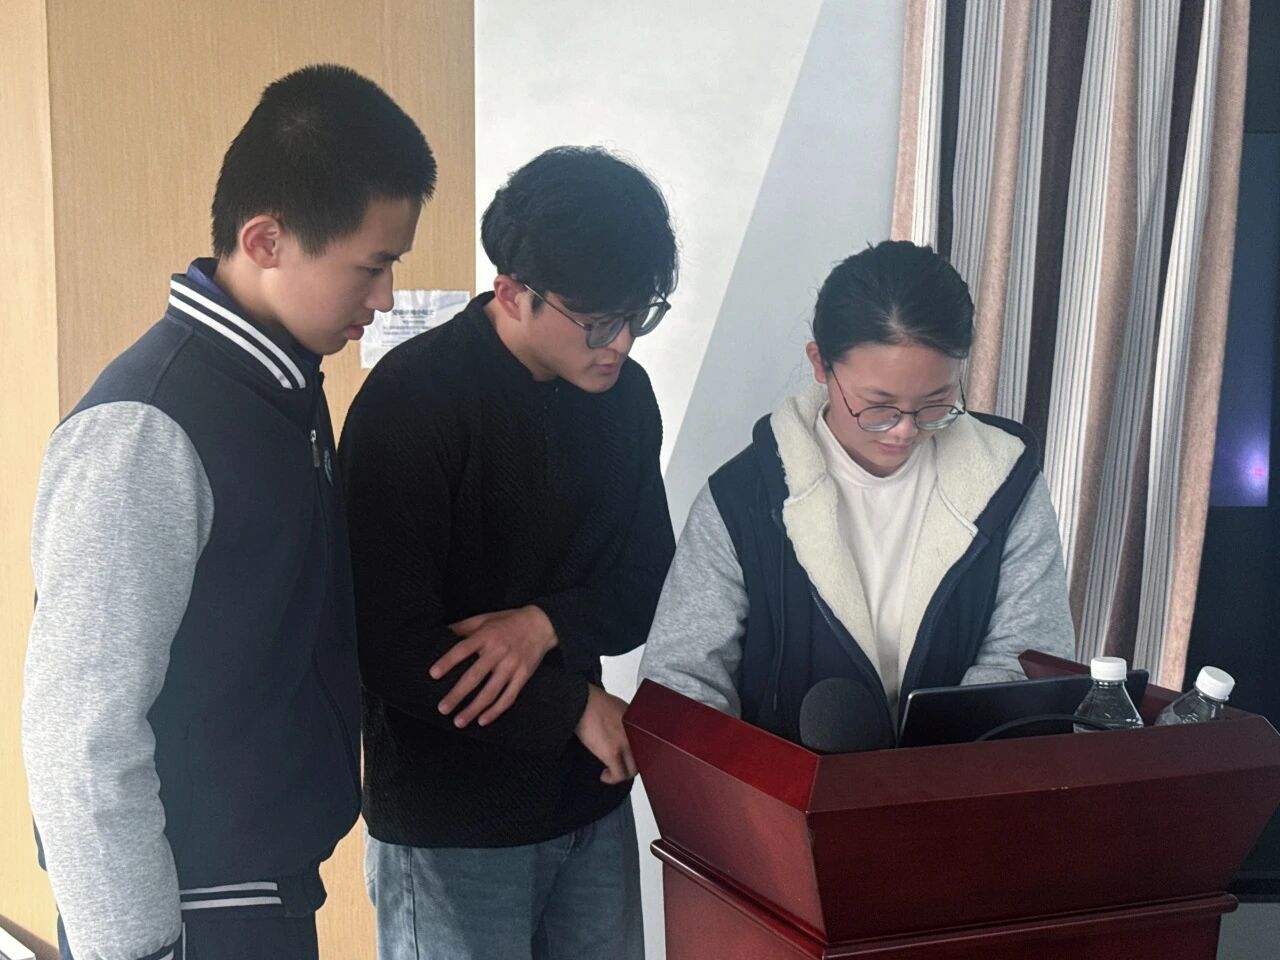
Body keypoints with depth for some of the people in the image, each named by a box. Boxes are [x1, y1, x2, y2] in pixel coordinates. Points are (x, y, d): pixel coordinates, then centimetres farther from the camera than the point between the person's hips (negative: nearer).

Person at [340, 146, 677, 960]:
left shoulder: (624, 393, 2)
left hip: (590, 801, 6)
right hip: (451, 824, -6)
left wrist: (548, 625, -13)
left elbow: (647, 585, 7)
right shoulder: (413, 401, -17)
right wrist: (575, 707, -13)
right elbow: (398, 650, -20)